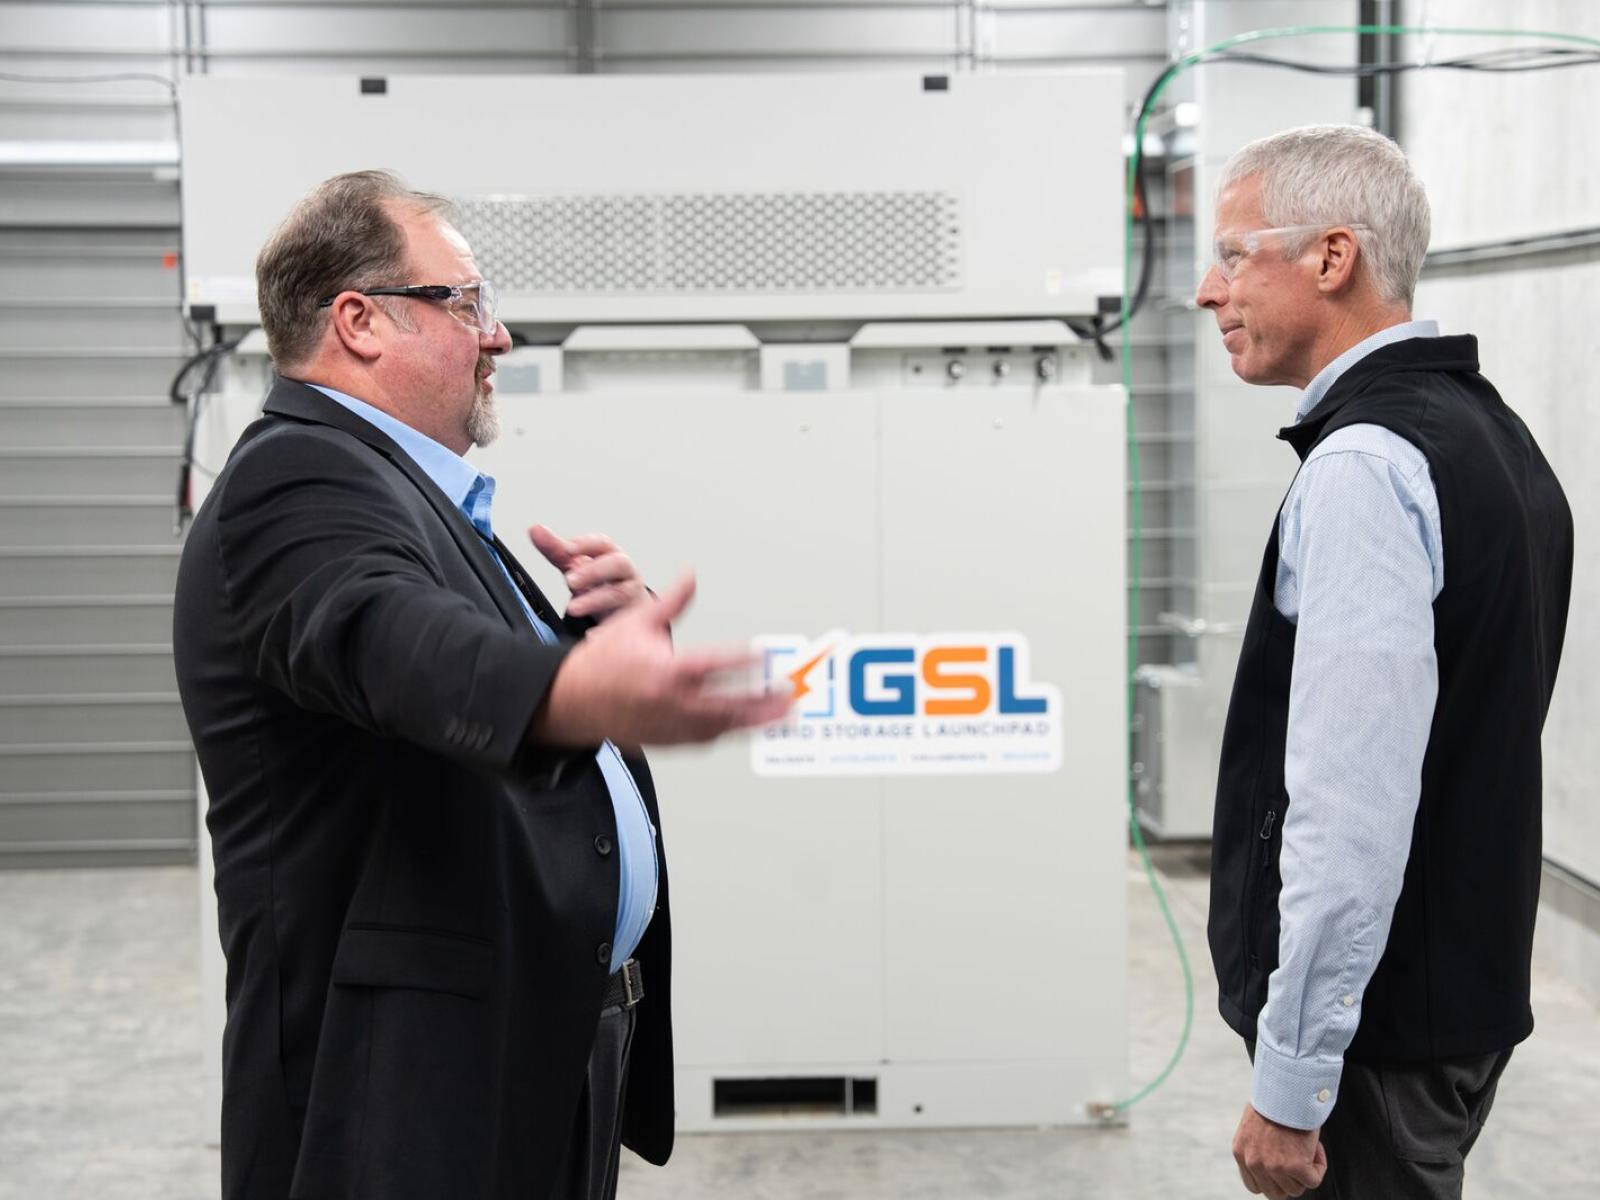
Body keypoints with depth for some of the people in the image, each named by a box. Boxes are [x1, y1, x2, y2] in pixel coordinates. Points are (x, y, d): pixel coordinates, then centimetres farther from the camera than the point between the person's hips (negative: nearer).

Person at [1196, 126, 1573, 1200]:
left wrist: (1290, 1083, -20)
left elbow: (1350, 810, -25)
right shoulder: (1491, 430, 11)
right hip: (1471, 988, 9)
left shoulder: (1365, 466, -19)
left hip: (1375, 1029, -9)